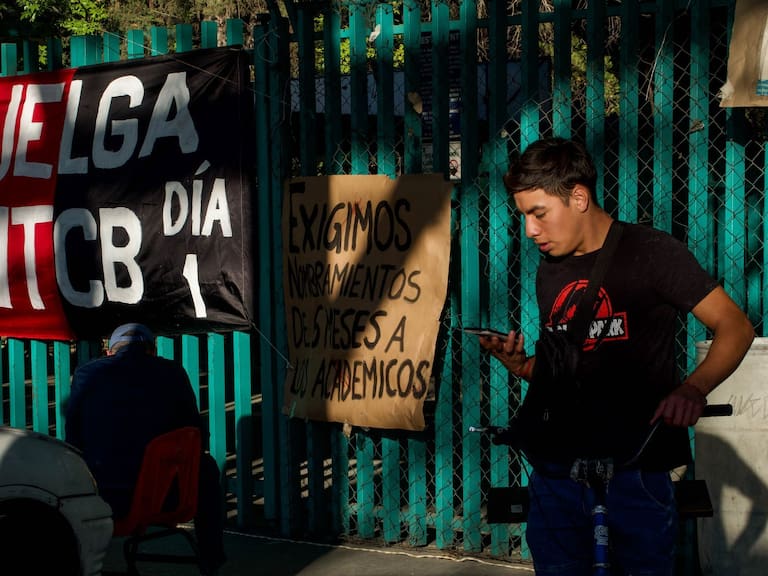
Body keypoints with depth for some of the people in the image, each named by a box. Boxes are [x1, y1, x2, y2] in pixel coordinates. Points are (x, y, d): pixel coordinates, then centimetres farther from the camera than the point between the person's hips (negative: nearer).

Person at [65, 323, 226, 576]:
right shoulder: (172, 373, 2)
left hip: (102, 500, 0)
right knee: (205, 468, 31)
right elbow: (197, 436, 7)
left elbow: (73, 441, 9)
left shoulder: (86, 373, 3)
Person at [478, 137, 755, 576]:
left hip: (635, 463, -5)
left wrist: (694, 389, -26)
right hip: (559, 466, 6)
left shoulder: (651, 252, -6)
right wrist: (521, 366, -1)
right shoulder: (550, 273, 14)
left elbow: (736, 326, -9)